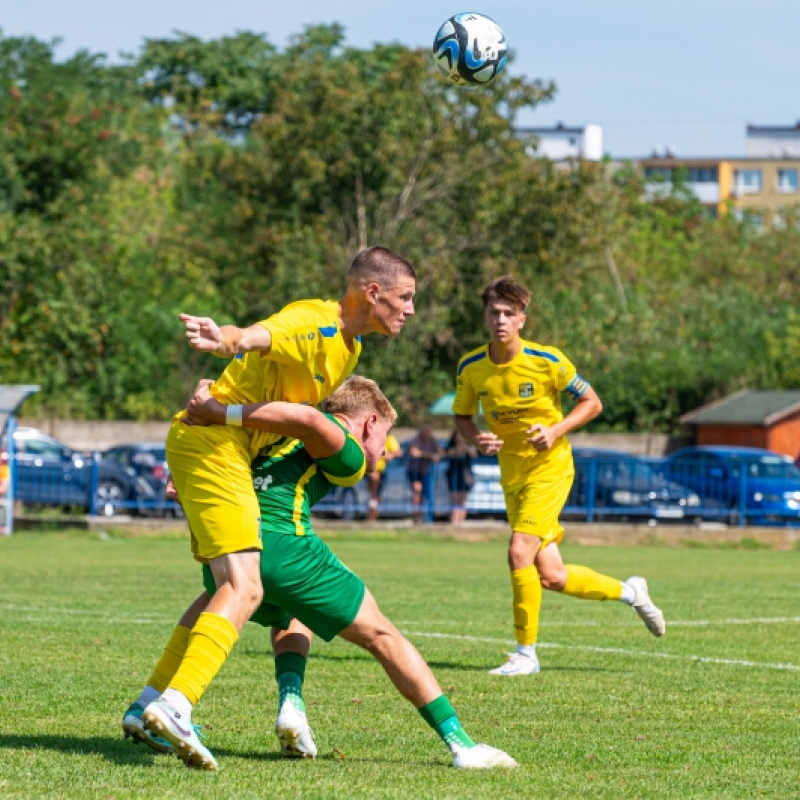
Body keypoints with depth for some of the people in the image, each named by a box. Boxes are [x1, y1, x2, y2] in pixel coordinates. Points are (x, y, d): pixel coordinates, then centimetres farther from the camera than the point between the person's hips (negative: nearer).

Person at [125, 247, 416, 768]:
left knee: (229, 586, 16)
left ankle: (147, 709, 19)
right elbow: (251, 338, -39)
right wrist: (223, 338, -60)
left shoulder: (347, 344, 14)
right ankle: (176, 703, -30)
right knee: (244, 591, -19)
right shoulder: (313, 325, -18)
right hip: (212, 443, -11)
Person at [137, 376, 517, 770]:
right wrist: (222, 413, -18)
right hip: (282, 543, -7)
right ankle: (460, 744, 7)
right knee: (383, 637, 9)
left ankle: (291, 706, 11)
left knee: (291, 617, 38)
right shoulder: (349, 456, 6)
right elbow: (311, 420, -14)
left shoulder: (282, 440, 30)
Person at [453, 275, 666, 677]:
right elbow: (462, 416, 9)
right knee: (551, 577, 5)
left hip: (549, 467, -5)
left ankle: (526, 653, -8)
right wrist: (476, 438, -13)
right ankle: (628, 591, 31)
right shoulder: (470, 368, -6)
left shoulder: (547, 361, -16)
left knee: (520, 552, -21)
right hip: (512, 473, 5)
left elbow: (591, 403, -4)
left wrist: (555, 431, -19)